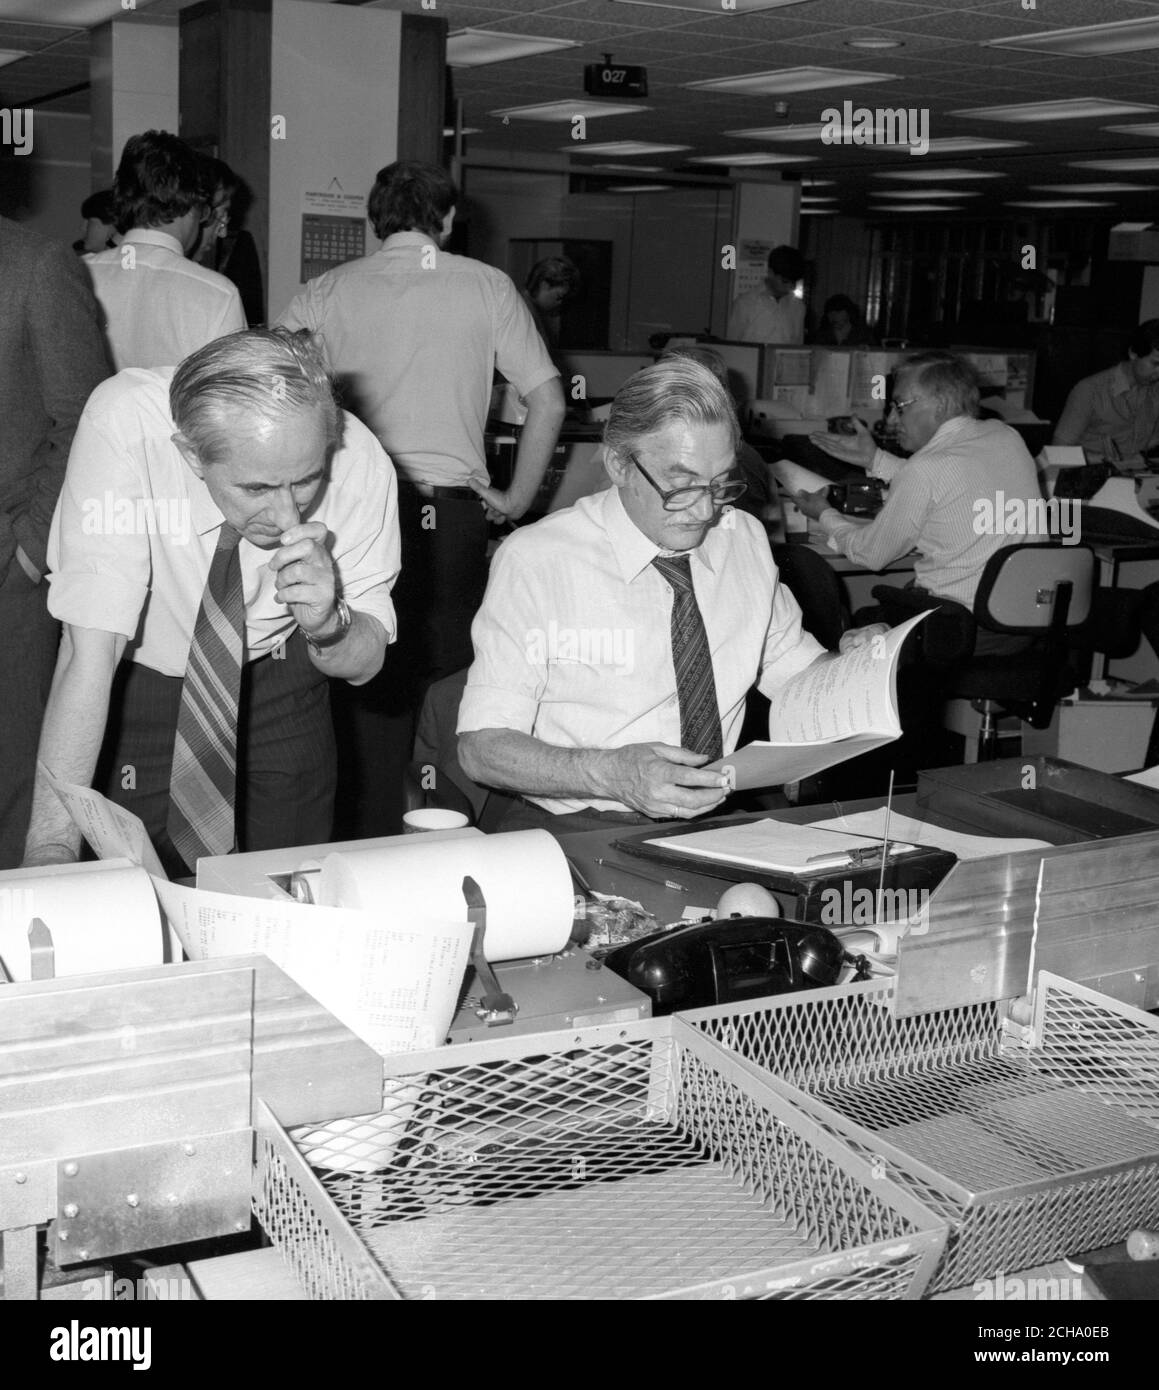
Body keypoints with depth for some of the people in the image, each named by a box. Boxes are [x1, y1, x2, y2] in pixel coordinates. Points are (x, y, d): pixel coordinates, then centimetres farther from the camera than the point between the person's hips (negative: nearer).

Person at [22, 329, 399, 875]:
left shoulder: (359, 462, -26)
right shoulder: (122, 426, -33)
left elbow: (365, 661, -12)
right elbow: (90, 649, -35)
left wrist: (327, 621, -34)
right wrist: (51, 849, -38)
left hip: (278, 679, 2)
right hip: (134, 687, -1)